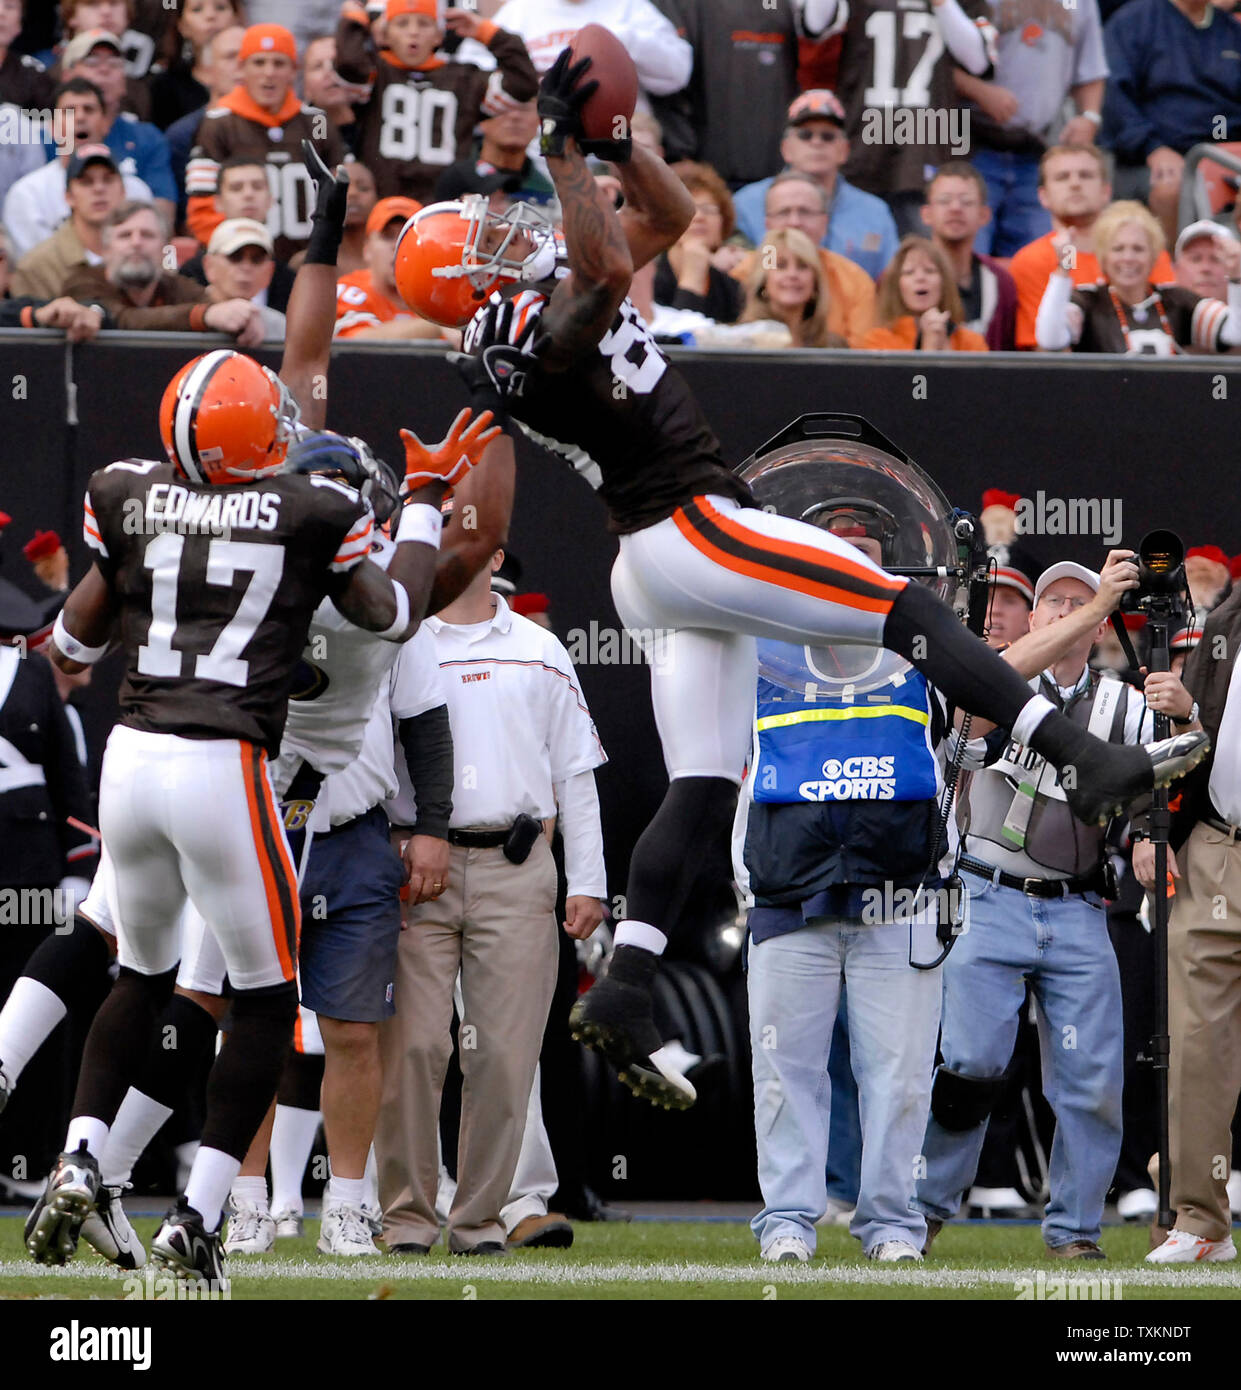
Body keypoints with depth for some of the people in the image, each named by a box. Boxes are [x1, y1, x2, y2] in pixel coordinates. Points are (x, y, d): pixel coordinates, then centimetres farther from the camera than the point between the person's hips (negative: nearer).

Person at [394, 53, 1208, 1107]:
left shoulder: (540, 313, 15)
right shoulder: (527, 334, -13)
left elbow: (667, 217, 21)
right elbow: (607, 272, -35)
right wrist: (564, 150, -30)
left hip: (663, 567, 10)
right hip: (689, 532, -10)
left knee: (701, 794, 6)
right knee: (908, 614, -11)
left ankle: (623, 992, 0)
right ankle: (1087, 763, -20)